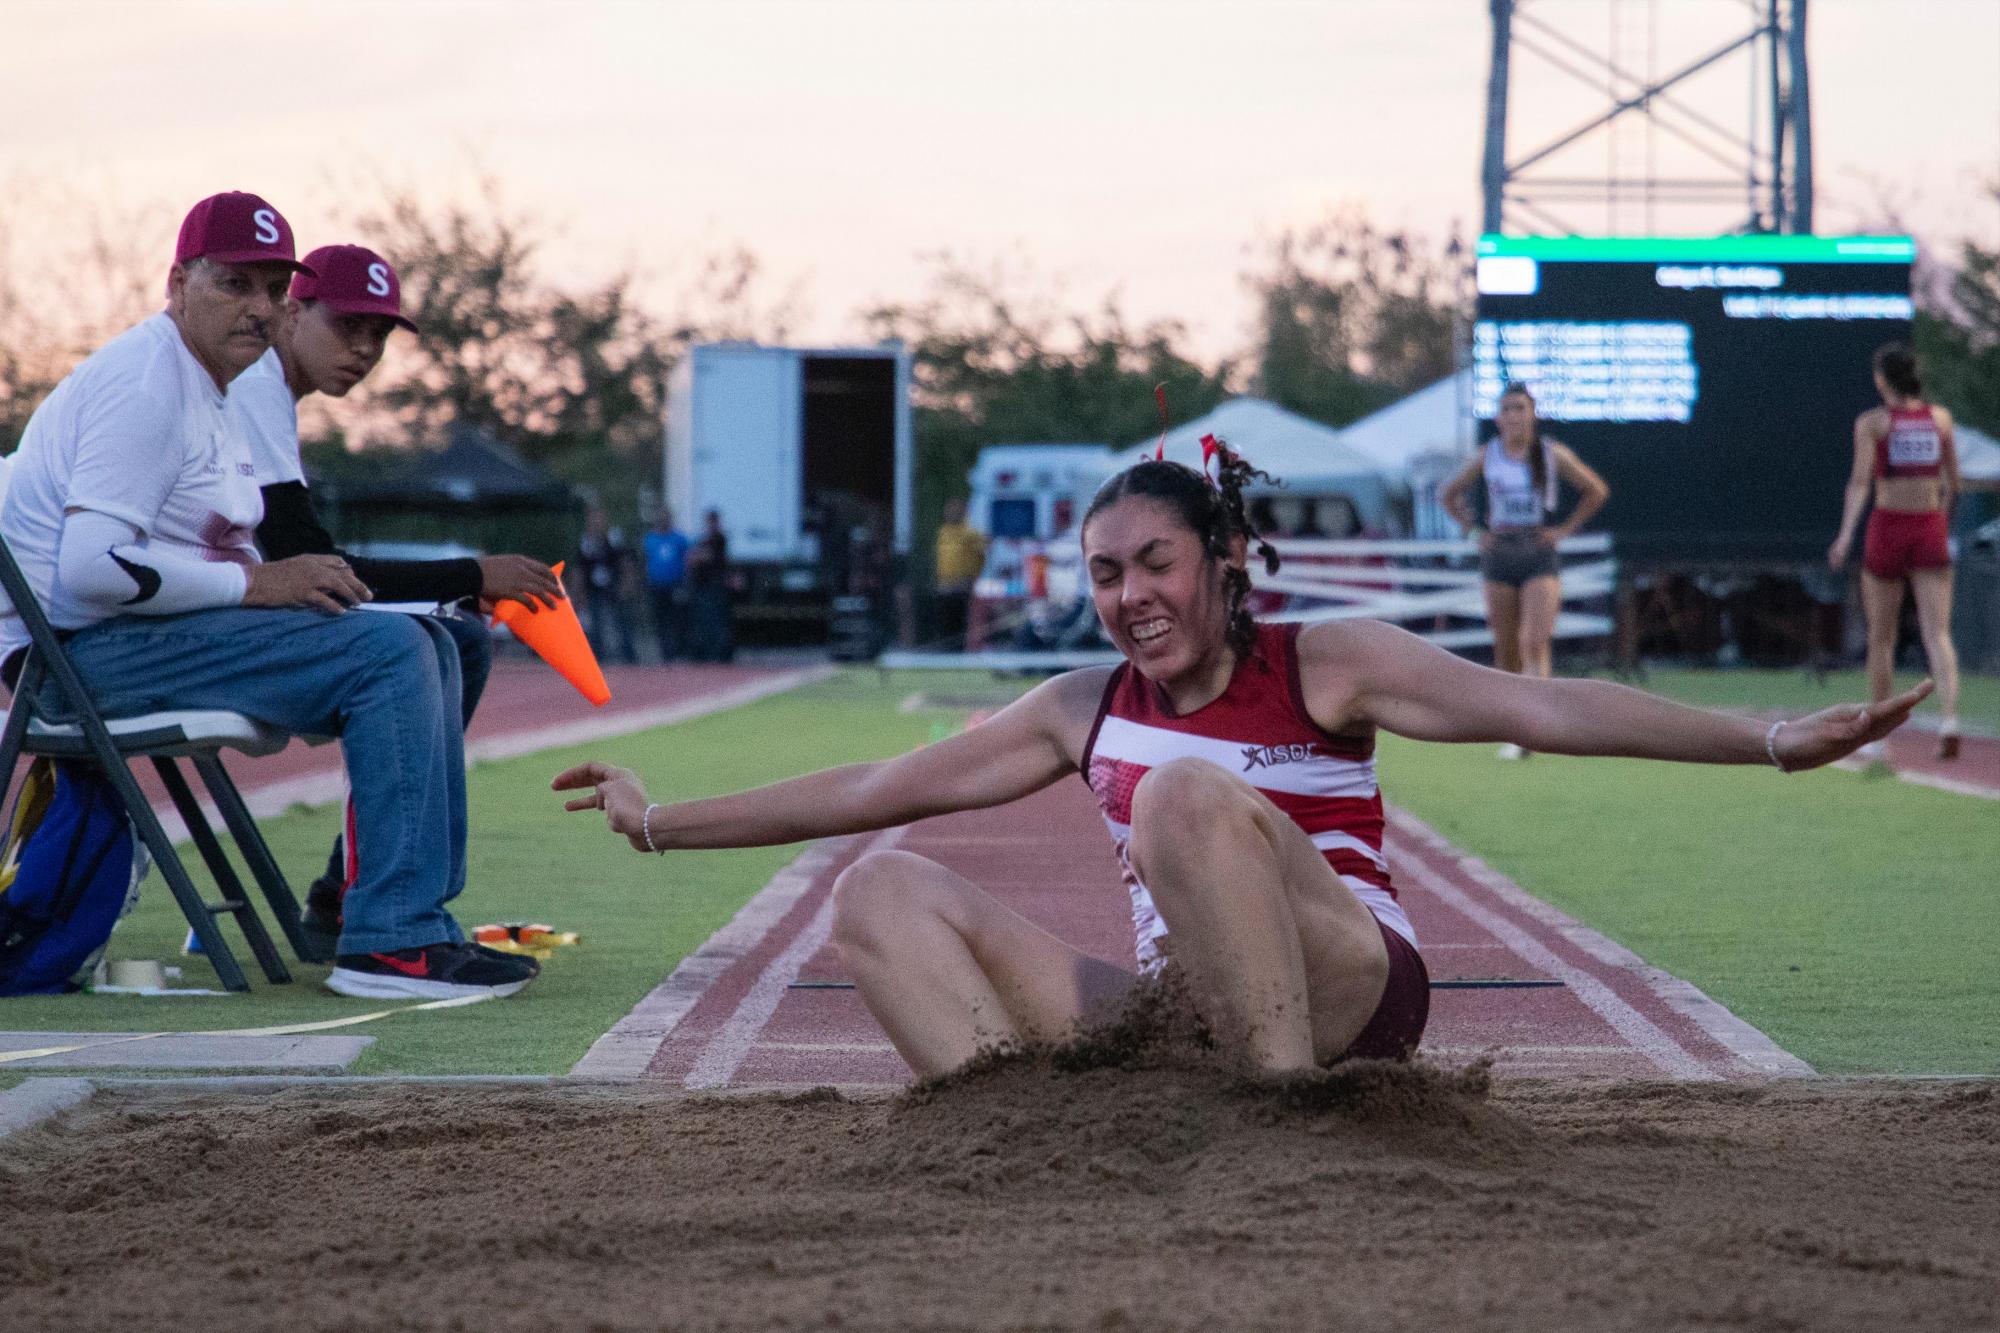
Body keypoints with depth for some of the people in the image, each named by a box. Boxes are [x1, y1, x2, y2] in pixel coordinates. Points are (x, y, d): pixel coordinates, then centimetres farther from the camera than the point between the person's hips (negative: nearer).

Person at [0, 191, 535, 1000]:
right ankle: (388, 941, -23)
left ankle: (420, 921, 5)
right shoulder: (147, 382, -14)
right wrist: (256, 582, -19)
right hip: (85, 650, -11)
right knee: (389, 652, -21)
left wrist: (294, 586, 2)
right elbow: (91, 566, -25)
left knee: (424, 646, 9)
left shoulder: (209, 389, 20)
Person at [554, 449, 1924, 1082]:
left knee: (1186, 792, -32)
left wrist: (1769, 742, -22)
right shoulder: (1087, 710, 14)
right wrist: (666, 821, 19)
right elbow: (874, 787, 19)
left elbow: (1540, 707, -11)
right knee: (884, 891, -8)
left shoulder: (1325, 666, 0)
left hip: (1349, 989, -5)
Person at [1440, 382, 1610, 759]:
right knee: (1506, 651, 4)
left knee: (1535, 643, -17)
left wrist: (1565, 529, 3)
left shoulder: (1554, 455, 1)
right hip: (1499, 557, 2)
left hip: (1540, 557, -2)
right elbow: (1449, 495, 19)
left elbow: (1596, 490, 12)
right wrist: (1475, 529, 6)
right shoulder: (1487, 456, 5)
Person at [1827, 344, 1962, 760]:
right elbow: (1953, 484, 14)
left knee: (1881, 637, 12)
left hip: (1888, 529, -2)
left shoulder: (1871, 423, -3)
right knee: (1937, 635, -6)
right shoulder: (1941, 418, 7)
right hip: (1931, 531, 2)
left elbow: (1860, 480, -15)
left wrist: (1846, 534, -22)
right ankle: (1949, 718, -29)